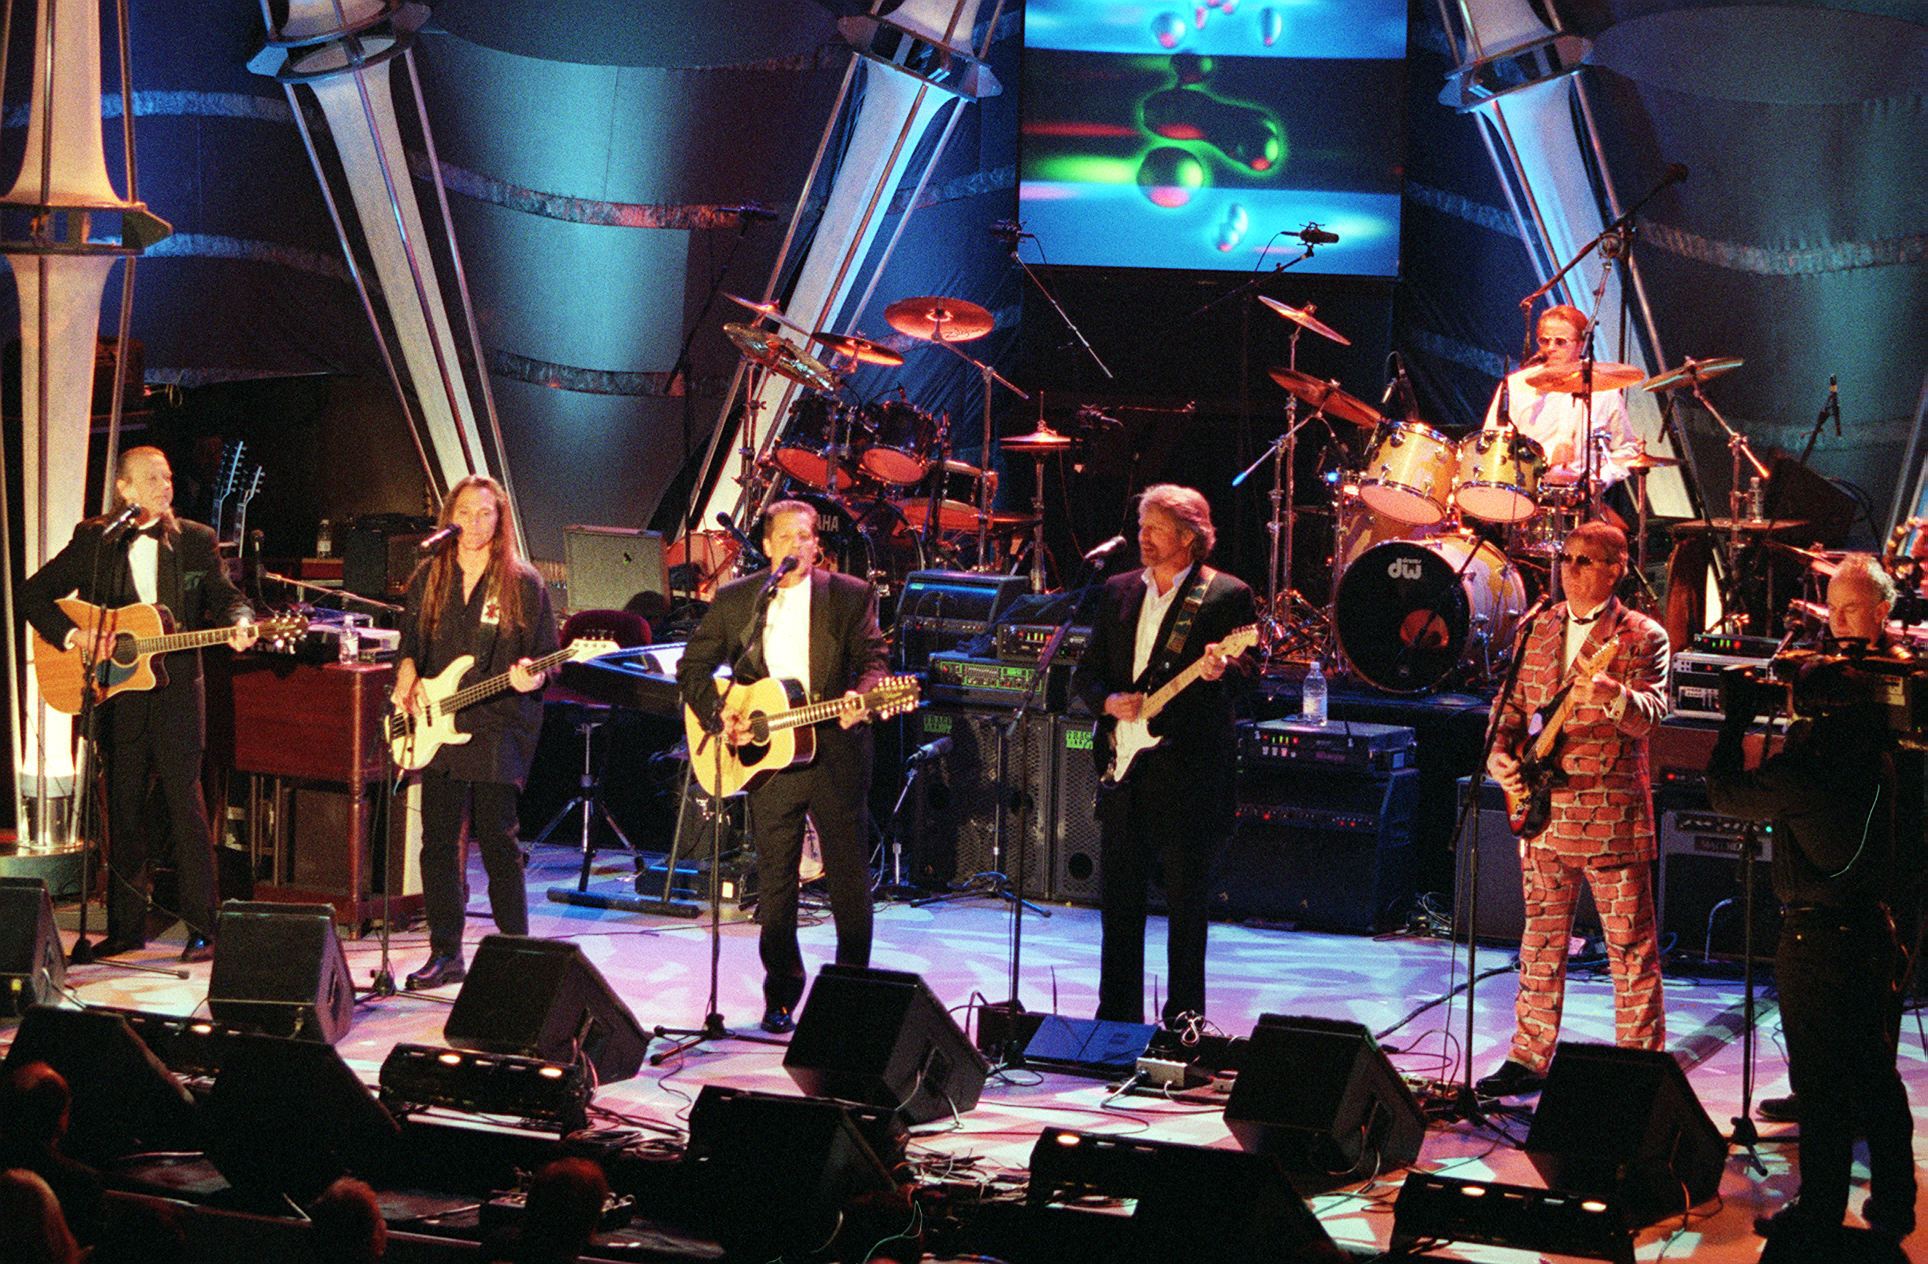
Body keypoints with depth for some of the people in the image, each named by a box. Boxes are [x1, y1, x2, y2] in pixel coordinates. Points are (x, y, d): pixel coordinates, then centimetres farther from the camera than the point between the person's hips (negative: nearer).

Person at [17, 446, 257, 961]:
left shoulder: (195, 541, 6)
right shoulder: (94, 541, 4)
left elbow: (225, 596, 3)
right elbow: (33, 594, 5)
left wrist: (237, 624, -19)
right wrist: (72, 635, -9)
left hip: (176, 692, -1)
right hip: (117, 696, 1)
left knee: (186, 807, -5)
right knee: (123, 810, 6)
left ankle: (202, 929, -1)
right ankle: (125, 927, 14)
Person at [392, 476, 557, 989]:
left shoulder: (524, 584, -1)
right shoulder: (428, 578, 11)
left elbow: (547, 656, 1)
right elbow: (409, 644, 19)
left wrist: (530, 678, -19)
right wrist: (406, 680, -1)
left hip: (497, 730, -4)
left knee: (498, 843, -4)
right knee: (438, 843, 6)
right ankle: (445, 954, 14)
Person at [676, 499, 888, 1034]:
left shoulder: (851, 595, 2)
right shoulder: (733, 600, 5)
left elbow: (871, 660, -2)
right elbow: (692, 666, 9)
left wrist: (860, 697, -23)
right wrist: (719, 714, -6)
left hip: (836, 751, -1)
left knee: (850, 879, 3)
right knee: (775, 883, 5)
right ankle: (781, 997, 17)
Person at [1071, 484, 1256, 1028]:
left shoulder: (1227, 595, -2)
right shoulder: (1119, 591, 13)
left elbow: (1246, 671, -10)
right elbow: (1085, 672, 15)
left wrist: (1220, 671, -32)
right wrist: (1109, 701, -5)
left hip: (1188, 770, -5)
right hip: (1125, 765, 5)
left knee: (1186, 903, 1)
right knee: (1118, 898, 8)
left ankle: (1183, 1018, 10)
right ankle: (1117, 1016, 16)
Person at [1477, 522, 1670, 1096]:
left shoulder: (1642, 636, -4)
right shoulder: (1536, 631, 12)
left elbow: (1651, 713, -17)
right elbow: (1512, 705, 16)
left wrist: (1613, 696, -38)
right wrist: (1500, 753, -3)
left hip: (1613, 818, -5)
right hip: (1543, 811, 5)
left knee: (1631, 947, 0)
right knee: (1541, 941, 12)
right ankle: (1529, 1058, 20)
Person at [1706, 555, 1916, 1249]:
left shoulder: (1803, 766, -18)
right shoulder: (1873, 743, 1)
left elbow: (1725, 793, -5)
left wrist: (1736, 718, 4)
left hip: (1817, 936, -7)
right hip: (1875, 925, 7)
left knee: (1820, 1084, 2)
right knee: (1876, 1077, 16)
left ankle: (1820, 1212, 9)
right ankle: (1893, 1205, 24)